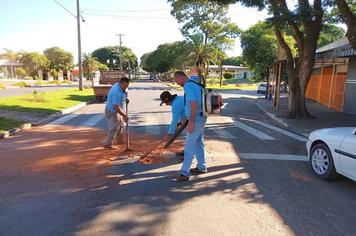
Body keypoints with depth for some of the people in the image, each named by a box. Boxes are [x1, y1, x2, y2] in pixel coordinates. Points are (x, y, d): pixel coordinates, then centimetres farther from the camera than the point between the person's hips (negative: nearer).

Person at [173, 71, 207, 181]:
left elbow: (194, 104, -25)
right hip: (200, 118, 10)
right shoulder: (194, 84, 14)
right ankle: (202, 167, 30)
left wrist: (191, 122, -24)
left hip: (196, 120, -10)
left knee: (189, 146, -6)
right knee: (198, 144, 18)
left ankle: (185, 172, -1)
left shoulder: (188, 86, -16)